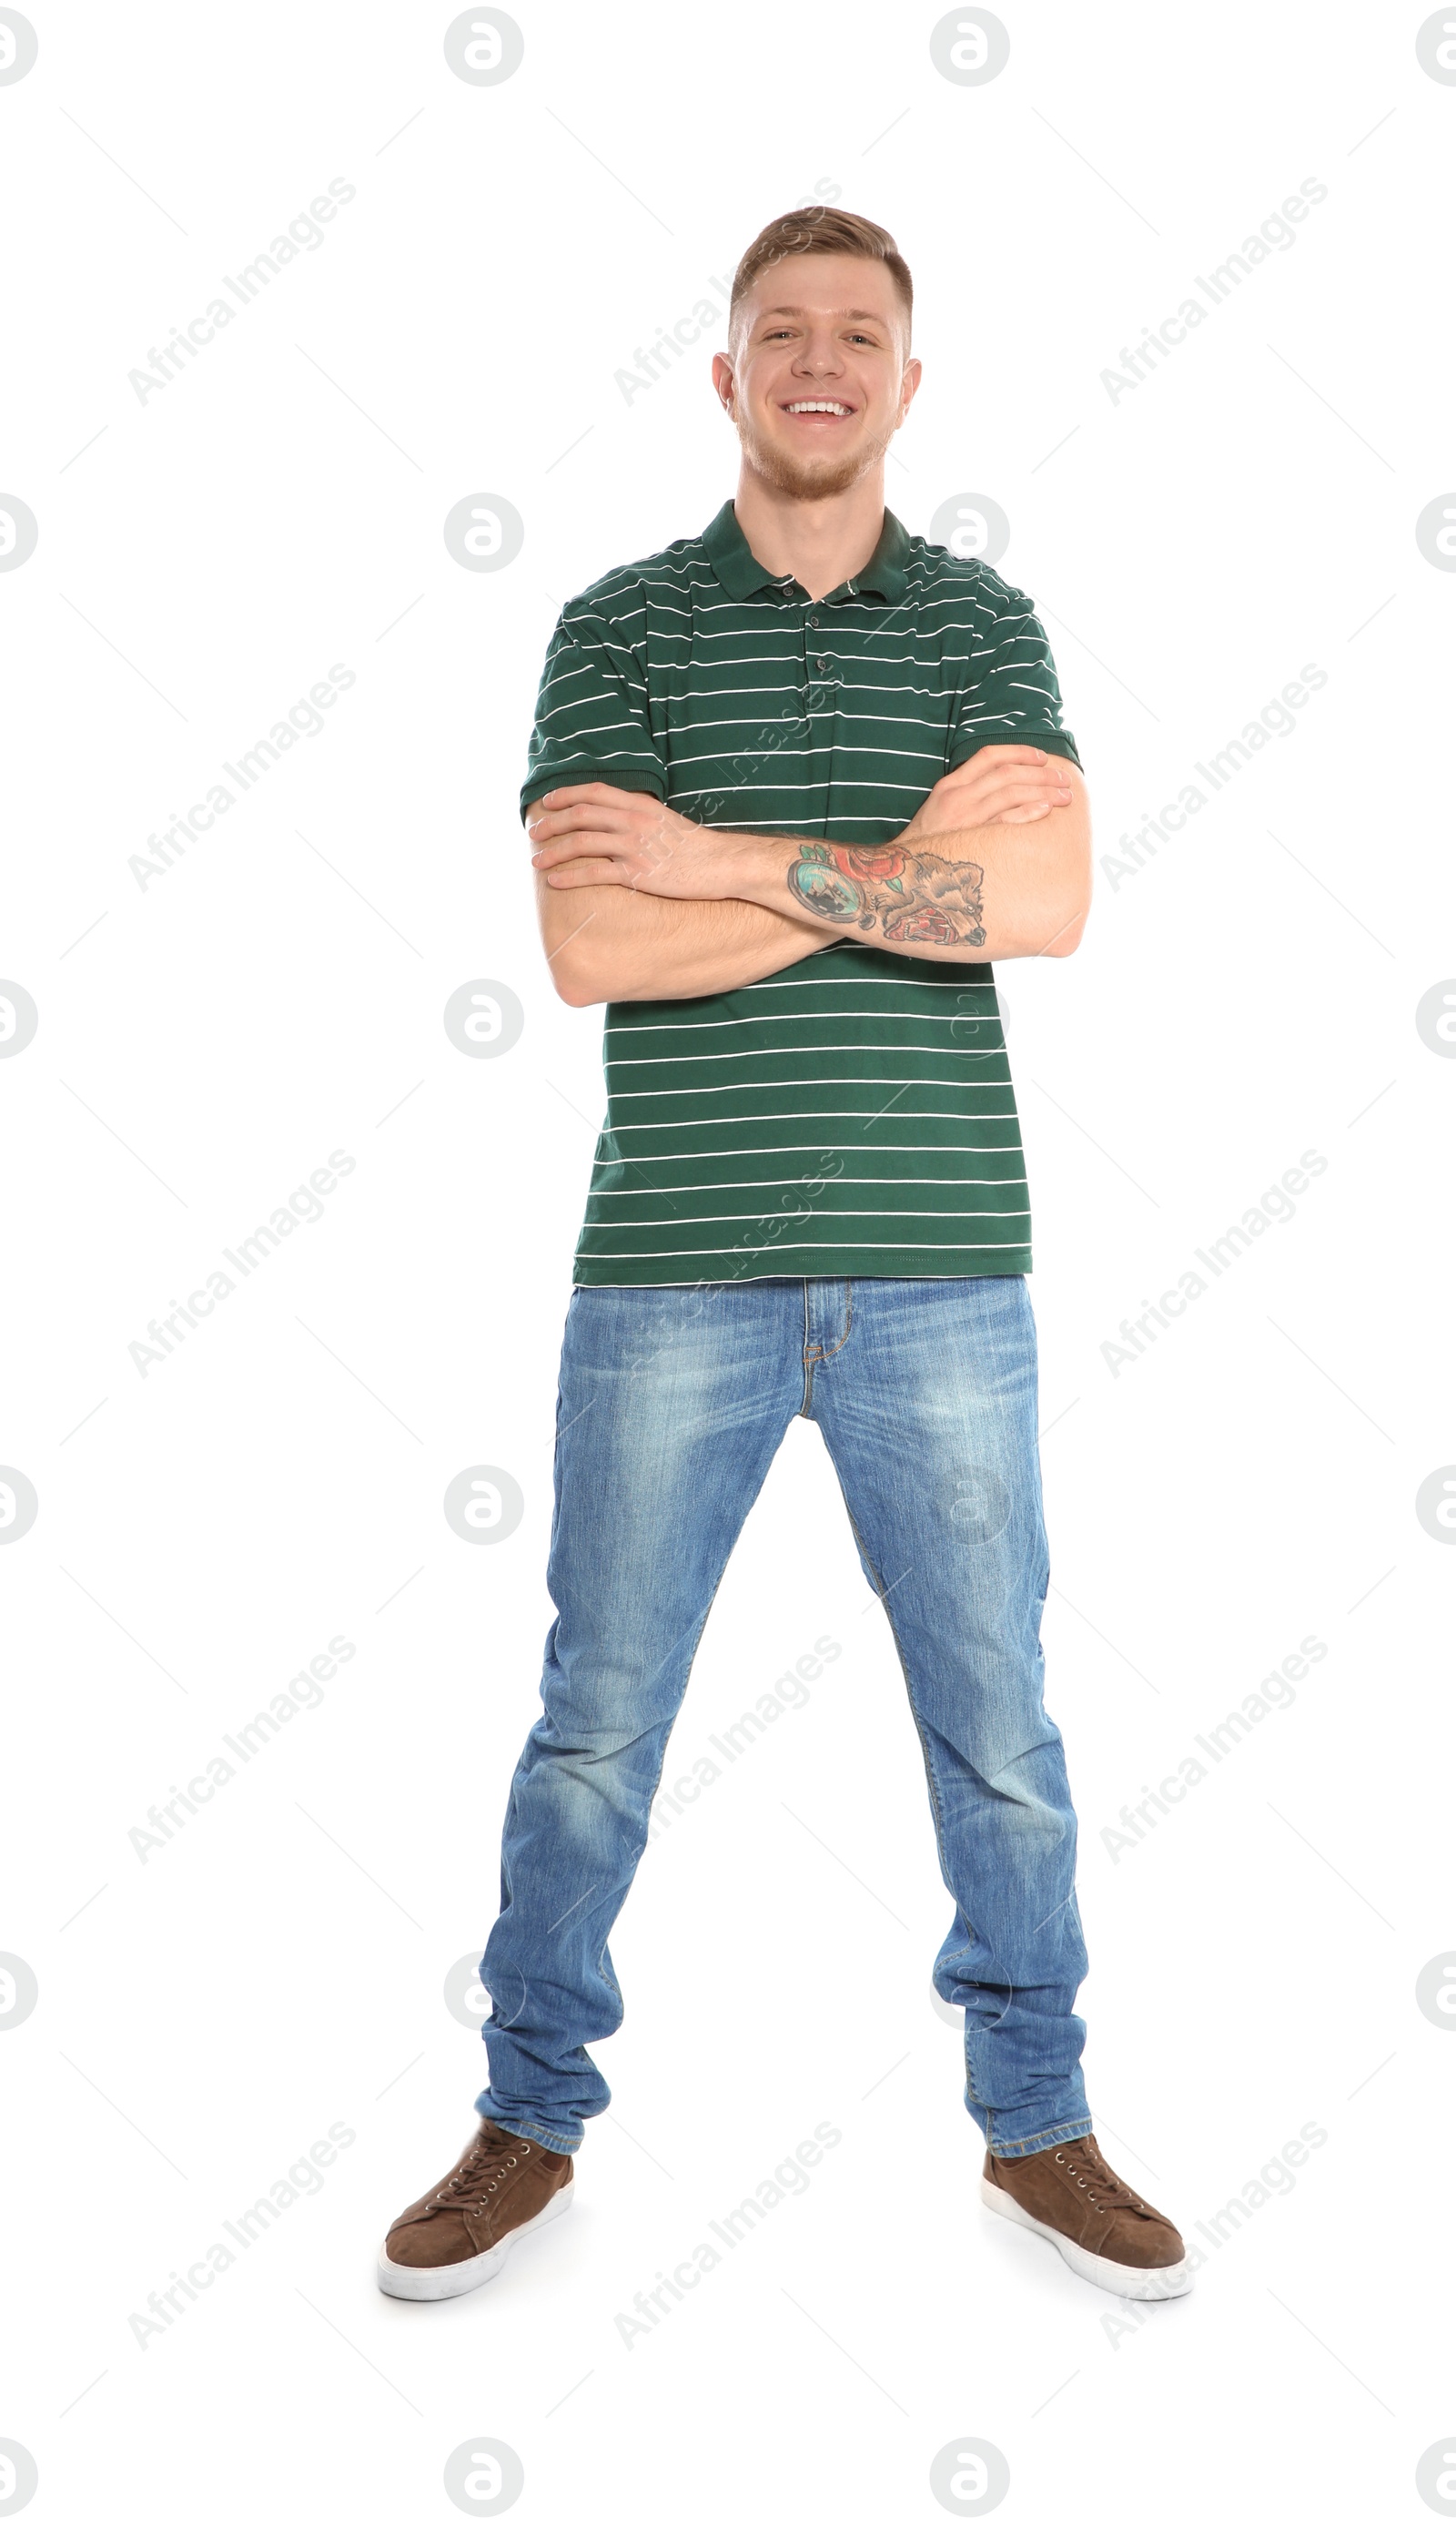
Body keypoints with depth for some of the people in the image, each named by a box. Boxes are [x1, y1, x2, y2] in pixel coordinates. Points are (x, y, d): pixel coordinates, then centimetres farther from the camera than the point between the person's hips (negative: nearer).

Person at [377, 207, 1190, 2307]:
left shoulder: (982, 621, 7)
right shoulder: (620, 624, 3)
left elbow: (1050, 900, -11)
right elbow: (592, 947, -11)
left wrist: (734, 857, -14)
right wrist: (911, 855, -12)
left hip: (939, 1270, 1)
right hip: (673, 1270, -1)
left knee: (996, 1723, 10)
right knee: (597, 1722, 9)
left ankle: (1036, 2123, 30)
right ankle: (533, 2121, 28)